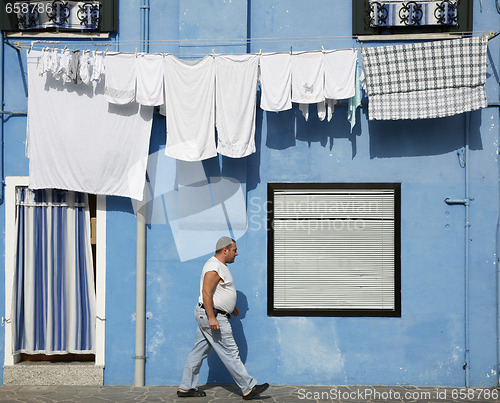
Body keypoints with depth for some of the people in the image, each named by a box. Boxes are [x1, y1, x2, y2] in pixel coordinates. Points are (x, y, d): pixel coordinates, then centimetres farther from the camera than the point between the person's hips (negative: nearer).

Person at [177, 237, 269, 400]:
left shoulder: (219, 265, 16)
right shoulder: (214, 267, -19)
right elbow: (206, 292, -25)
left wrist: (229, 305, 30)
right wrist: (212, 318, -28)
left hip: (206, 315, 11)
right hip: (212, 315, -11)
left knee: (199, 352, 12)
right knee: (230, 353, -6)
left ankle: (185, 388, 16)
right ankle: (248, 389, -2)